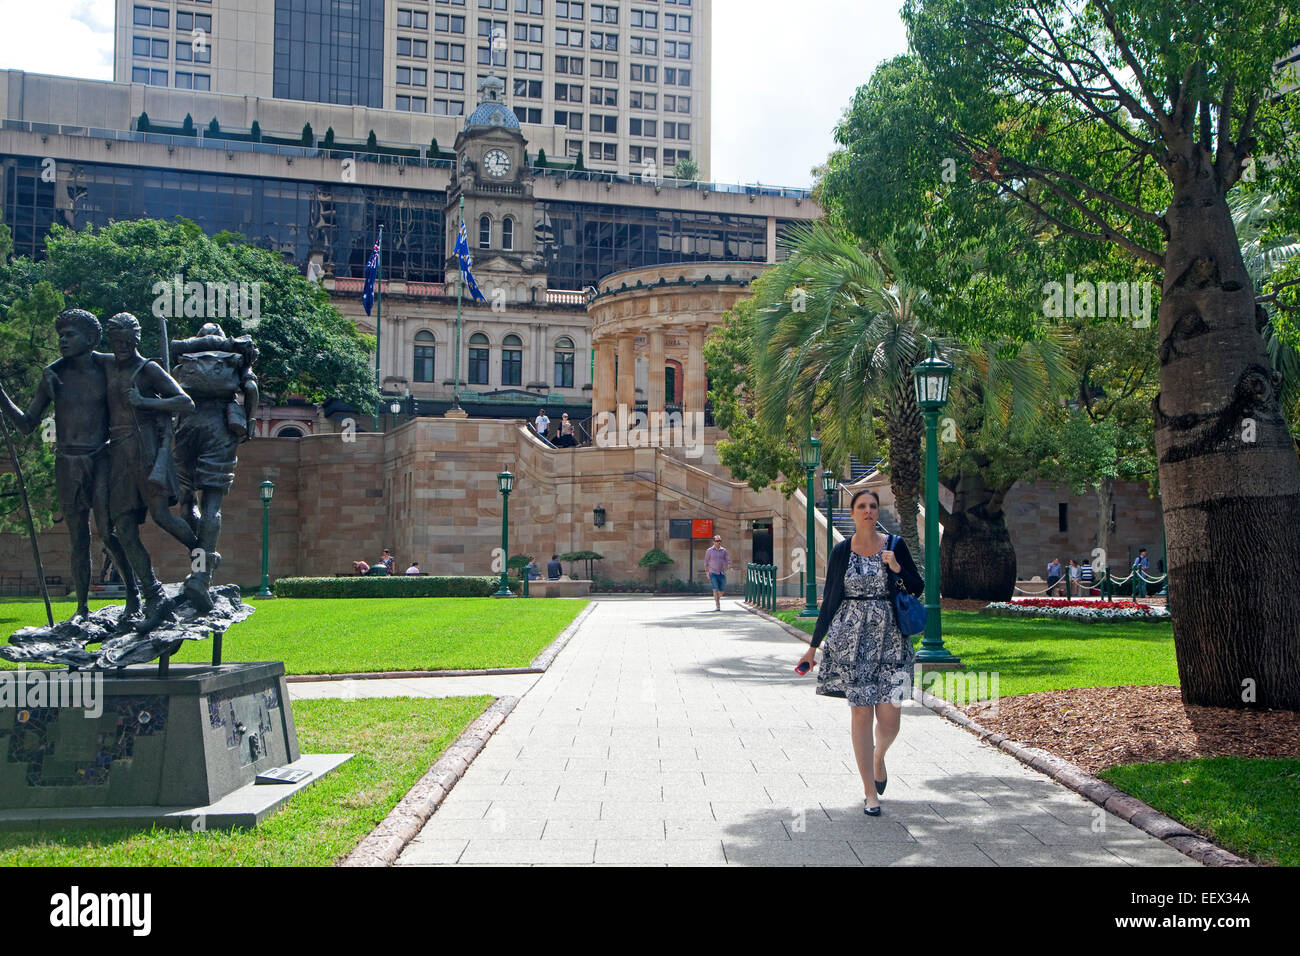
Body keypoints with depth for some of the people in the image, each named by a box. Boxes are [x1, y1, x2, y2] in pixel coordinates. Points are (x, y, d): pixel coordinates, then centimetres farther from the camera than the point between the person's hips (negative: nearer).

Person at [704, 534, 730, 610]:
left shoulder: (723, 550, 8)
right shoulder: (709, 551, 1)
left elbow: (728, 560, 9)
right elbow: (706, 562, 5)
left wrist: (730, 567, -11)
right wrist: (707, 572, -1)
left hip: (722, 573, 3)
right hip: (713, 573, -3)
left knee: (721, 590, 7)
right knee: (715, 589, -14)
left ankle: (718, 599, 37)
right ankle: (717, 606, -15)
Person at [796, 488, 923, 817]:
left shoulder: (895, 545, 5)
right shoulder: (841, 551, 4)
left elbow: (918, 587, 8)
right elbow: (829, 599, 8)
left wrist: (897, 569, -11)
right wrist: (814, 645, 8)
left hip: (889, 637, 1)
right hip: (851, 637, -1)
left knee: (889, 717, -4)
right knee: (861, 713, -3)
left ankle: (878, 758, 31)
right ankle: (870, 792, 8)